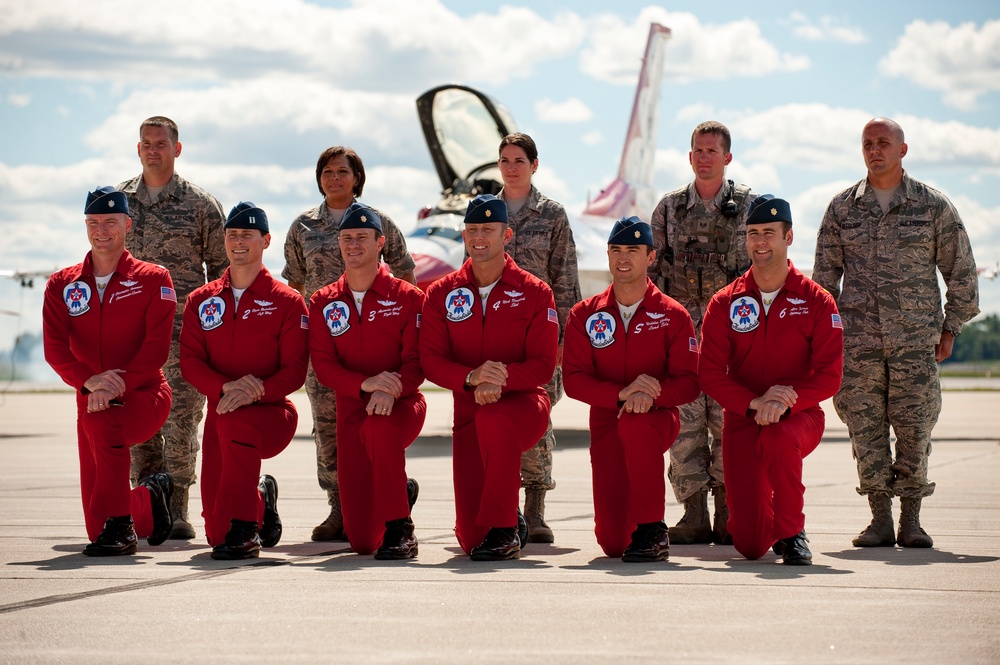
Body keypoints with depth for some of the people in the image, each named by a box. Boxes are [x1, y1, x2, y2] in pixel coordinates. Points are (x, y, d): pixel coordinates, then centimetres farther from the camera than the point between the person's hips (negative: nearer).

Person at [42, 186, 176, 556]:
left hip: (144, 395, -4)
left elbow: (156, 348, -13)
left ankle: (119, 527, -27)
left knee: (100, 423, -40)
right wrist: (89, 380, -26)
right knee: (97, 528, 1)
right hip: (90, 399, 4)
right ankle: (150, 499, 36)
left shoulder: (153, 280, -3)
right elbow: (55, 349, -7)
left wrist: (118, 386, -26)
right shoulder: (62, 285, 5)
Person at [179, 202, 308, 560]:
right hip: (220, 411, 3)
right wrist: (227, 386, -21)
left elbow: (294, 371, -7)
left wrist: (253, 393, -25)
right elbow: (190, 362, 0)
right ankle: (260, 498, 33)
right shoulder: (202, 301, 9)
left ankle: (243, 531, -28)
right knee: (215, 532, -5)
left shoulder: (286, 302, -1)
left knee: (234, 422, -41)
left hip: (273, 413, -3)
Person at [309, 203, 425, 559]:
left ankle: (399, 530, -29)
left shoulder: (407, 297, -1)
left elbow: (416, 360, -7)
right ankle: (403, 492, 34)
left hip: (402, 405, -3)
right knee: (362, 539, -3)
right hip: (351, 409, 3)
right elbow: (323, 364, -3)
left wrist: (391, 391, -28)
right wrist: (365, 383, -22)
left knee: (379, 428, -43)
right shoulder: (324, 302, 6)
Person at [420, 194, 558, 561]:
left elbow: (543, 365, -8)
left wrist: (499, 380, -28)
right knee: (470, 538, -8)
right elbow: (431, 360, -5)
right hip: (468, 410, 2)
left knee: (492, 420, -42)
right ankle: (510, 518, 31)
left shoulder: (534, 292, -2)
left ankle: (503, 530, -27)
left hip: (524, 404, -2)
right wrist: (472, 377, -25)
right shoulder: (442, 293, 4)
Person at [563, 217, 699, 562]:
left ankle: (652, 532, -28)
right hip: (606, 421, 2)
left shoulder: (673, 315, 0)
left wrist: (650, 395, -28)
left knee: (635, 425, -42)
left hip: (658, 418, -2)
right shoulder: (584, 315, 4)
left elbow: (688, 381, -6)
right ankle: (627, 538, 34)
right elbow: (574, 379, -5)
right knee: (613, 542, -9)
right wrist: (621, 393, -23)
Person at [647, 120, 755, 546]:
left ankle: (727, 513, 2)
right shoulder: (669, 208, 11)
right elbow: (654, 271, 12)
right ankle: (694, 515, 0)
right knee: (684, 420, -3)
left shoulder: (749, 206, 6)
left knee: (728, 421, -4)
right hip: (680, 330, 2)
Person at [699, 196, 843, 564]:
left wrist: (786, 403, -24)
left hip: (800, 415, -1)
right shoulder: (725, 303, 2)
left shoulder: (817, 301, -2)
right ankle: (770, 521, 32)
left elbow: (829, 376, -7)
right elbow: (710, 374, -5)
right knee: (749, 544, -9)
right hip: (741, 419, 2)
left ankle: (792, 534, -17)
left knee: (777, 439, -41)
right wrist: (754, 402, -21)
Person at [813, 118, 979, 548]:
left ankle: (911, 519, 7)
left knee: (914, 427, -3)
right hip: (858, 339, 1)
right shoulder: (842, 208, 9)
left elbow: (961, 270, 9)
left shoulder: (933, 205, 4)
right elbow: (825, 274, 14)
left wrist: (950, 328, 6)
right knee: (865, 428, -2)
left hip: (916, 338, -1)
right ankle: (880, 520, 4)